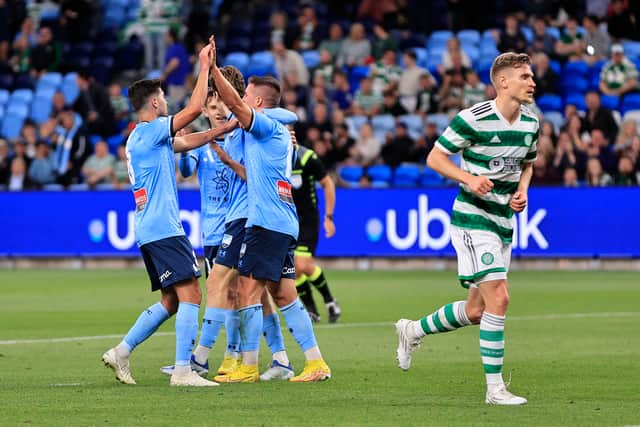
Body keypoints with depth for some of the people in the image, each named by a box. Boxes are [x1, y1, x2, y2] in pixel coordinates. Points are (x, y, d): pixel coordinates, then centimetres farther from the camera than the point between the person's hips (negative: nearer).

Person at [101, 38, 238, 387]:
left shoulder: (142, 136, 19)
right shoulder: (150, 131, -9)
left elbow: (188, 141, 24)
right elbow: (194, 108, -14)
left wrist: (226, 128, 17)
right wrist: (204, 67, -5)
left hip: (150, 231, 10)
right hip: (164, 229, -10)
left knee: (170, 301, 14)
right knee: (190, 295, -11)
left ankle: (121, 352, 12)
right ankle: (182, 370, -15)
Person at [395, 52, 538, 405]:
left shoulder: (531, 122, 6)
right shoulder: (473, 118, -15)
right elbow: (435, 157, -7)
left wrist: (522, 190, 2)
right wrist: (470, 178, -22)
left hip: (504, 222, 8)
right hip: (473, 218, -8)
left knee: (475, 312, 12)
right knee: (498, 298, -17)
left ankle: (413, 330, 37)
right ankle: (495, 388, -12)